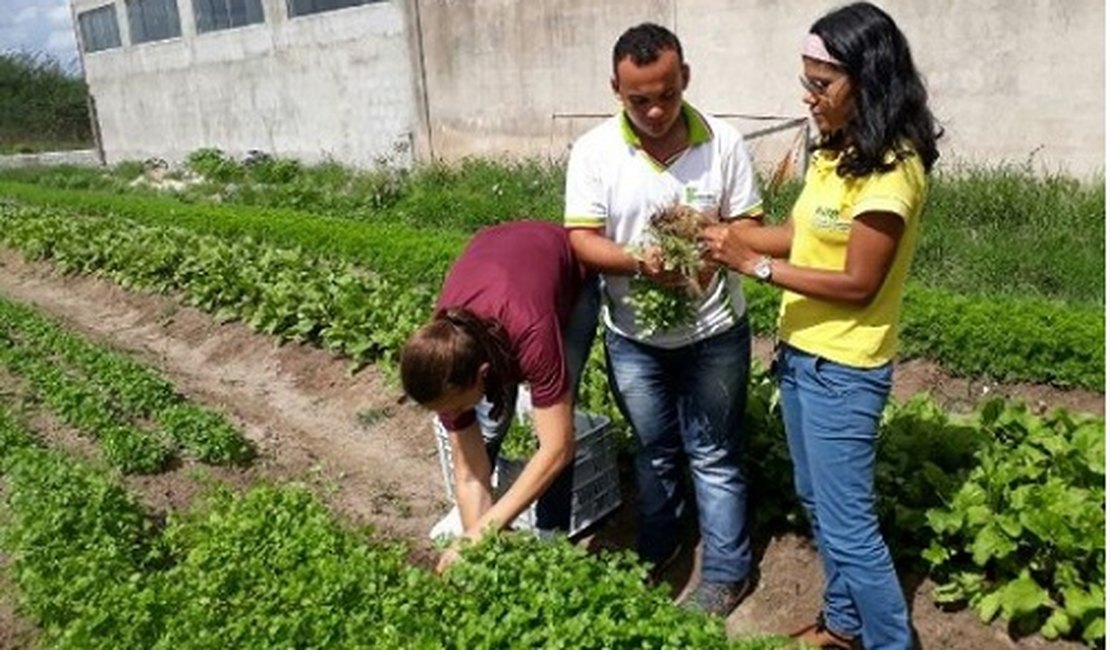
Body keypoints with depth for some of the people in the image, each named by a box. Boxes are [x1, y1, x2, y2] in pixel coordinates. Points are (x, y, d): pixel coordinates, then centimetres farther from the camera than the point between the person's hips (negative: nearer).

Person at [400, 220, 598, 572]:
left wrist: (482, 532, -42)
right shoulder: (445, 361, -31)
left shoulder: (532, 334, -47)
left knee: (555, 422, -14)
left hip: (569, 271, -2)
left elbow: (557, 448, -41)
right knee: (484, 431, -3)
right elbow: (469, 474, -24)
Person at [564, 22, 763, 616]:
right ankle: (655, 549, 43)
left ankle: (727, 572, 29)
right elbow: (581, 240, -12)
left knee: (713, 457, 11)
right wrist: (638, 262, -31)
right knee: (654, 453, 20)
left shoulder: (724, 143, -9)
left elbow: (750, 225, -3)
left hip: (714, 333, -1)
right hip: (633, 338, 1)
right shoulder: (593, 151, -9)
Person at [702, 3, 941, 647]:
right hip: (801, 352, 9)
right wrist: (718, 232, -5)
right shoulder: (839, 150, 7)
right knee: (819, 502, 22)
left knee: (848, 522, 3)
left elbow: (858, 283, -21)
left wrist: (754, 263, -22)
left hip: (844, 370, -9)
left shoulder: (891, 169, -20)